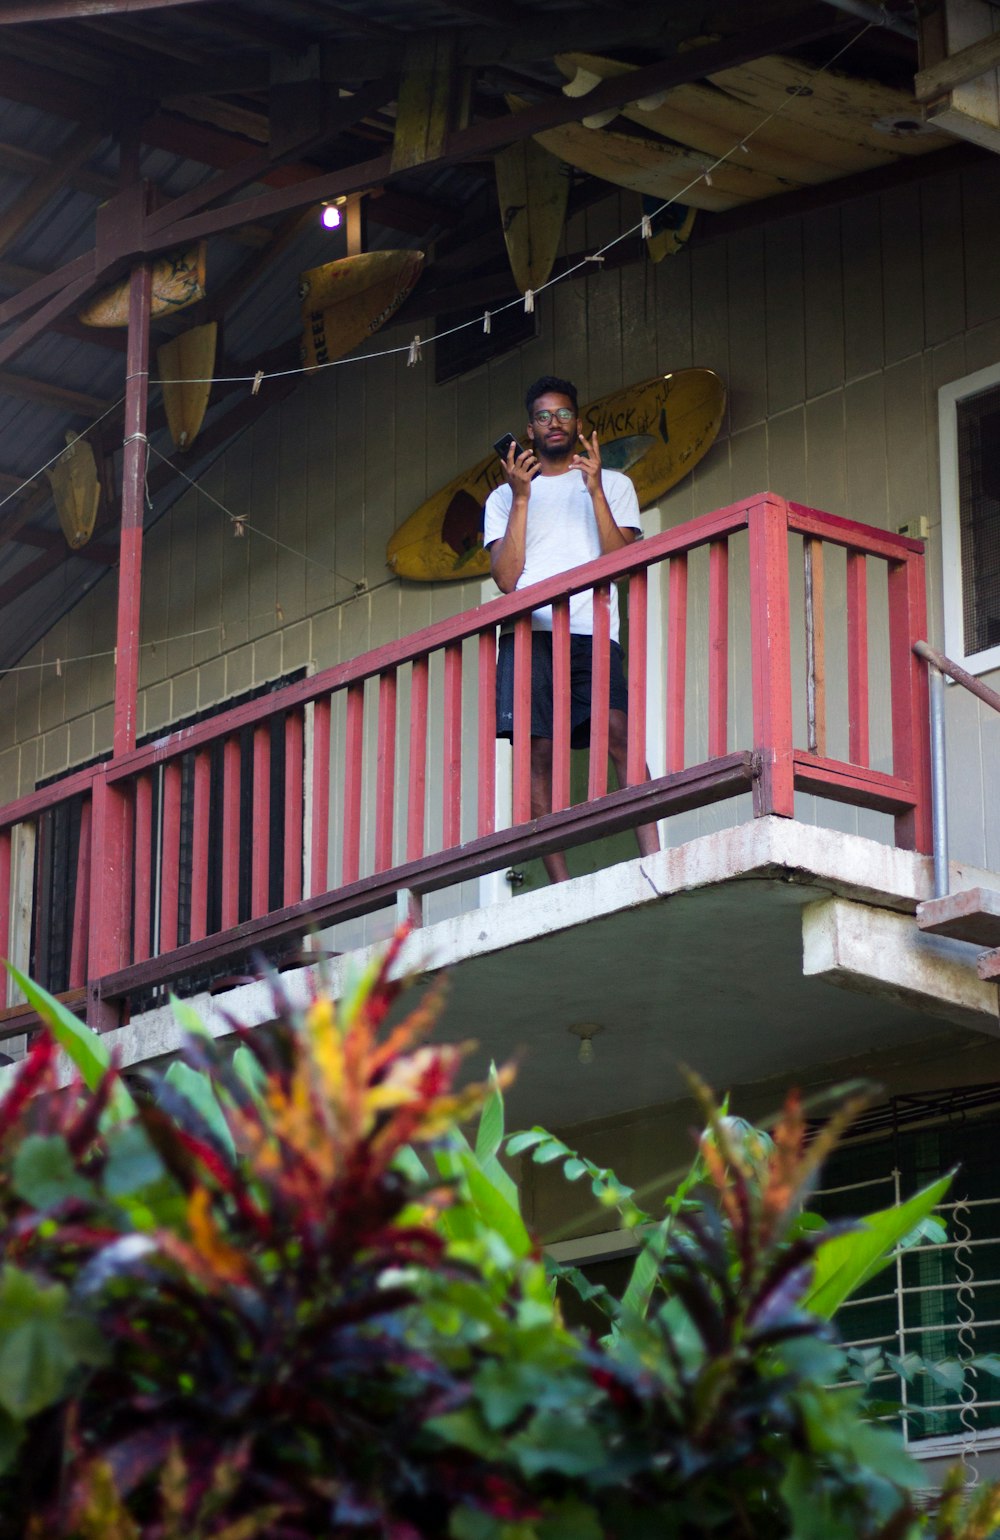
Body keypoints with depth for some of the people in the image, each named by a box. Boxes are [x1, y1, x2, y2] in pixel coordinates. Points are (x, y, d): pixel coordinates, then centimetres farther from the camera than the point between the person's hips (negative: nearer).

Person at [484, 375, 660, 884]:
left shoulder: (614, 485, 22)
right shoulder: (504, 498, 22)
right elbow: (507, 578, 6)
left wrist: (595, 490, -3)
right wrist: (521, 497, 1)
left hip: (591, 632, -1)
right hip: (528, 634, 1)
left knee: (618, 733, -22)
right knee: (537, 754, -10)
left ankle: (653, 857, -30)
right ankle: (561, 886, -12)